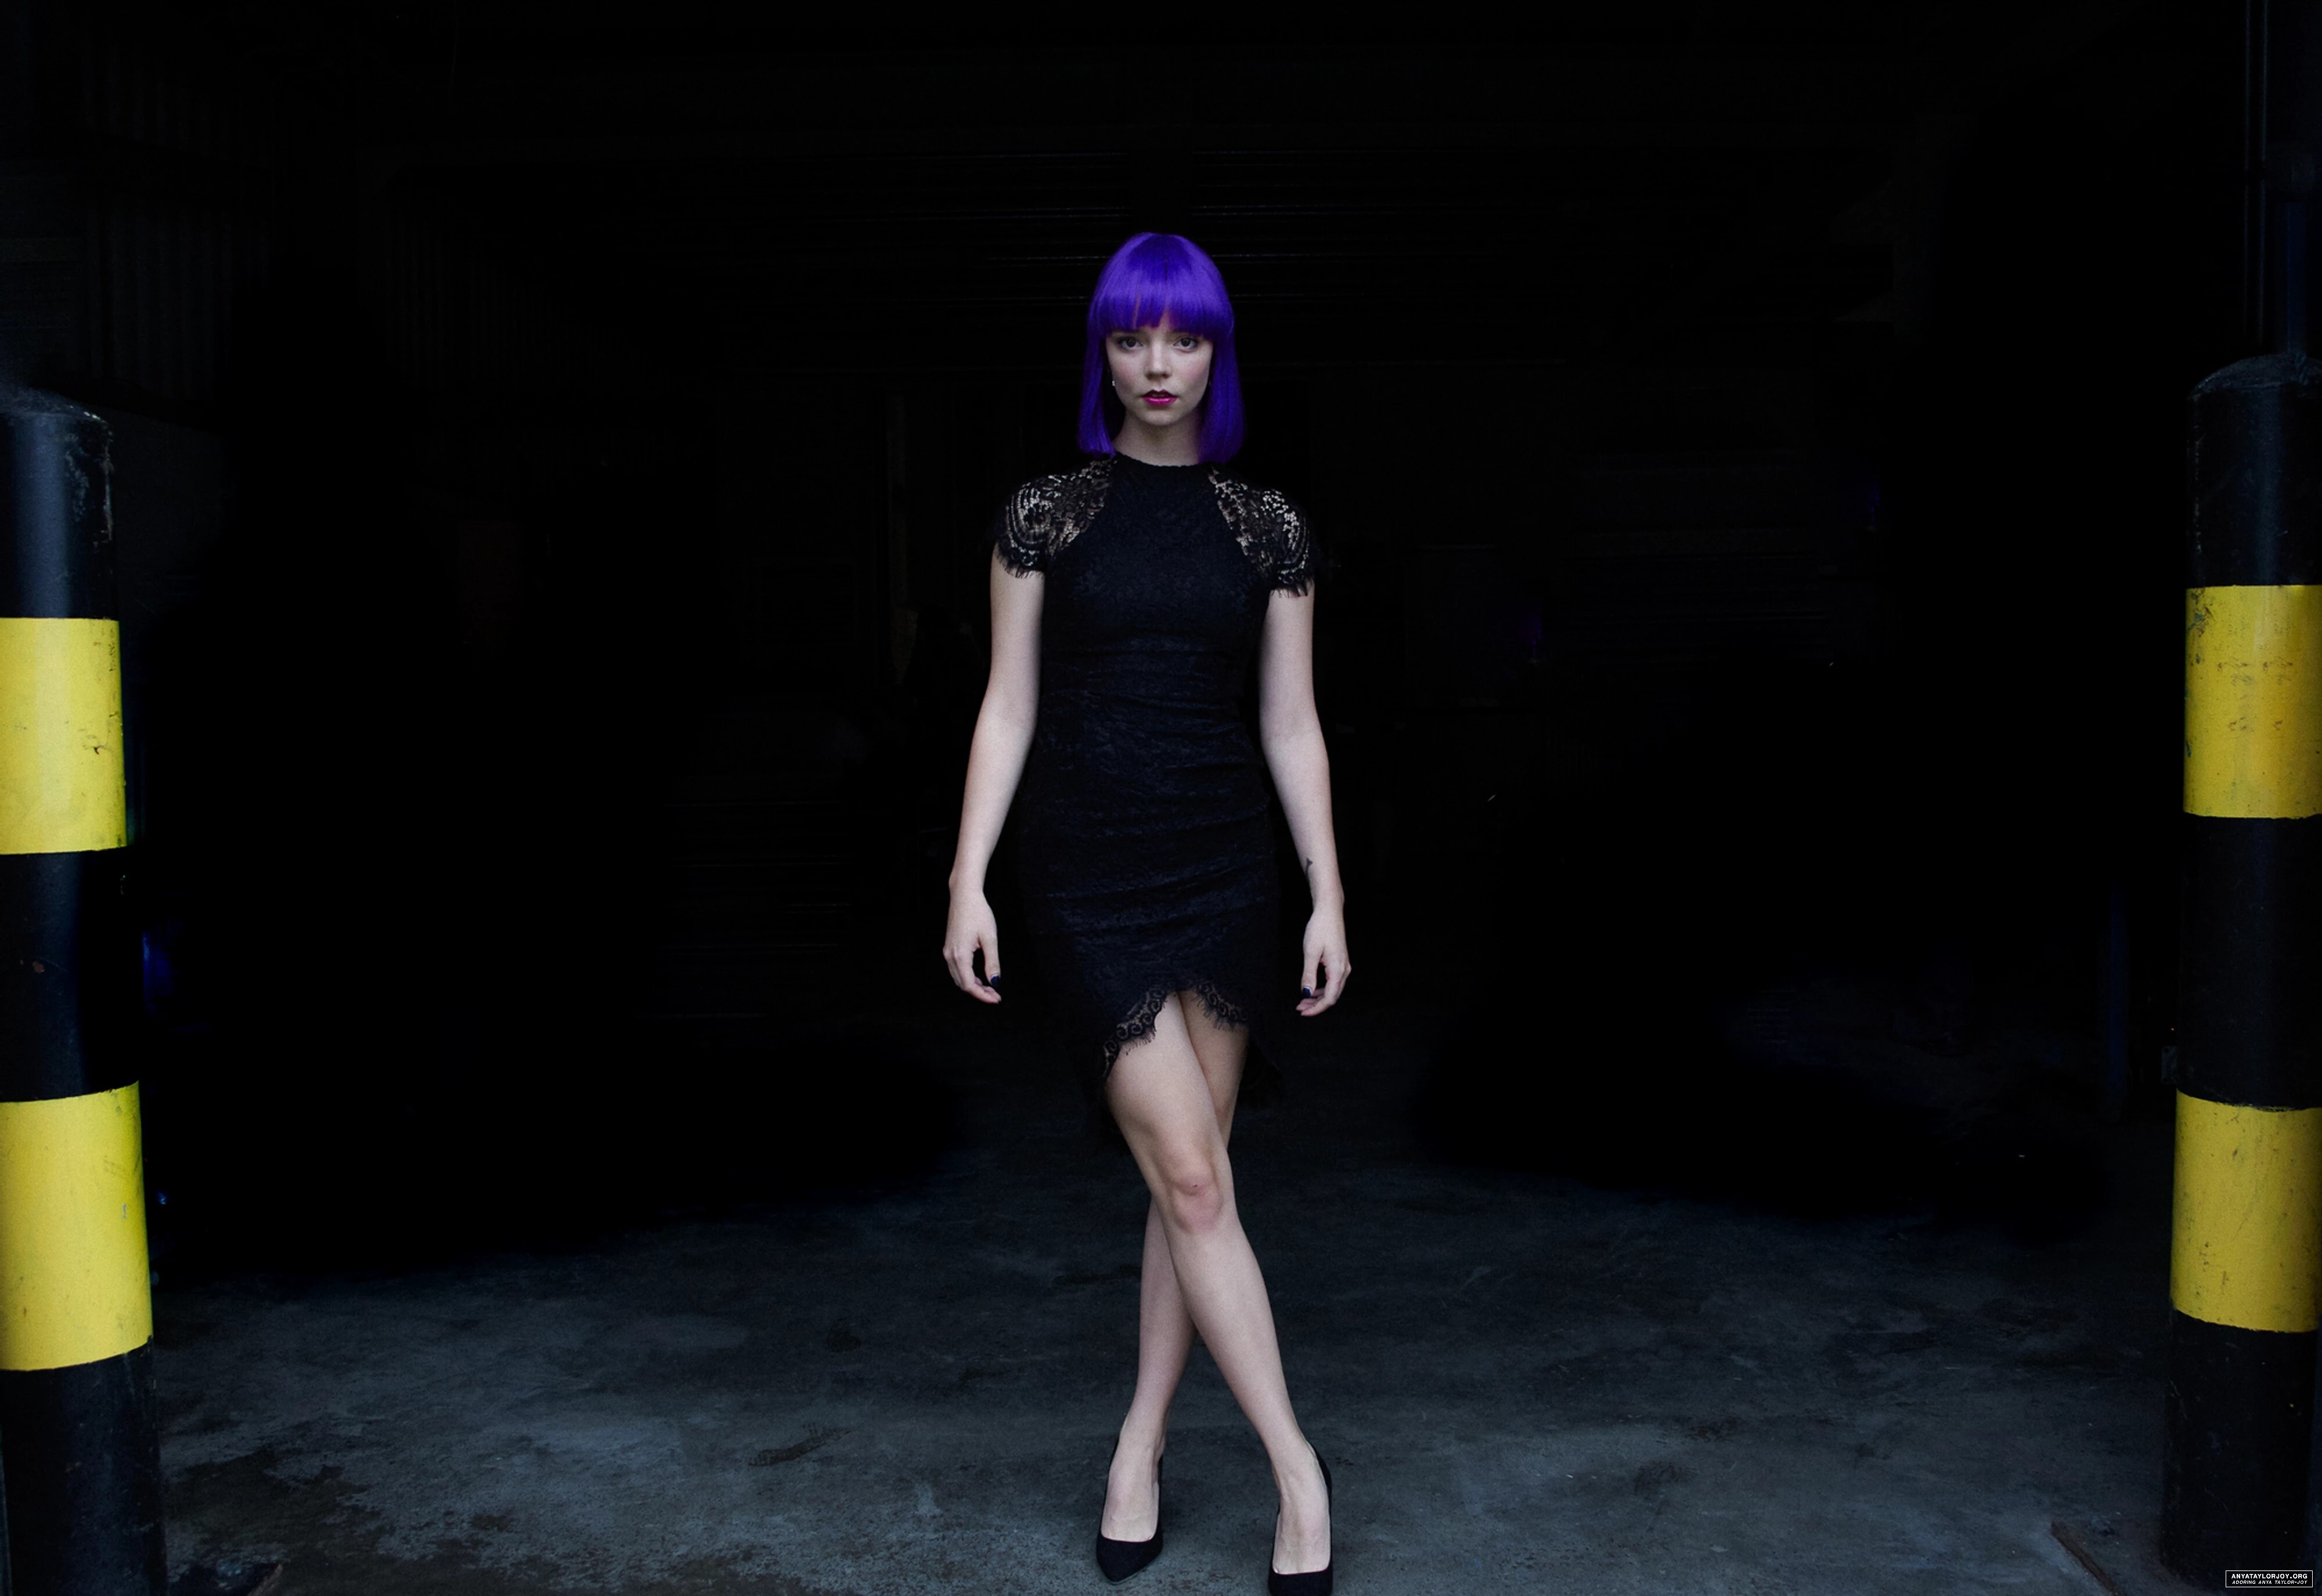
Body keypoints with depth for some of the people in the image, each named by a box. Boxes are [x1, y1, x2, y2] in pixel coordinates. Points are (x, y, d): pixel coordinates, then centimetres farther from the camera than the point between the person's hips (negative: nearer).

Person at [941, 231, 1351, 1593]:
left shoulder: (1268, 526, 5)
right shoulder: (1049, 515, 2)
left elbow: (1292, 724, 6)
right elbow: (1008, 708, 2)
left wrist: (1330, 896, 2)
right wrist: (970, 881, -4)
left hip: (1224, 866, 2)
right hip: (1087, 874, -2)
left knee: (1191, 1178, 6)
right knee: (1191, 1176, -7)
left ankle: (1143, 1449, 22)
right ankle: (1297, 1467, 6)